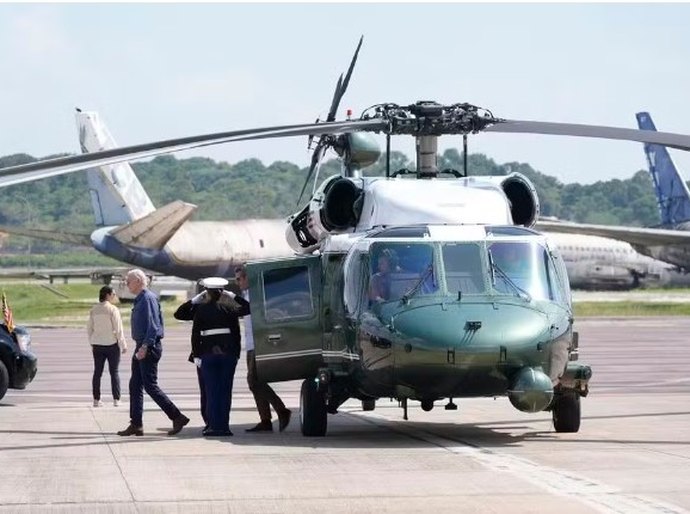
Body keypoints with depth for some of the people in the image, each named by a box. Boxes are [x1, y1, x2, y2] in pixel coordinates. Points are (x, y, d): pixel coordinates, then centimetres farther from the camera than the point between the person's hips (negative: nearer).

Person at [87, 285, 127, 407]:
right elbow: (118, 329, -12)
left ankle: (96, 399, 8)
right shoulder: (113, 309, -11)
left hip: (97, 345, 5)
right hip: (112, 344, -5)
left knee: (97, 372, 8)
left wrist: (92, 344, 19)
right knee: (114, 372, 3)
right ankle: (116, 399, 2)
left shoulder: (94, 310, 5)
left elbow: (89, 328, 9)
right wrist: (123, 345, -5)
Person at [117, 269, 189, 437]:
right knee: (135, 385, 8)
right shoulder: (139, 300, 16)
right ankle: (136, 424, 10)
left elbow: (153, 325, -21)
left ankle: (177, 417, -6)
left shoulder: (148, 298, -14)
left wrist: (145, 347, -26)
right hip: (141, 347, 10)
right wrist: (141, 347, 19)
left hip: (149, 347, -10)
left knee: (150, 386, -10)